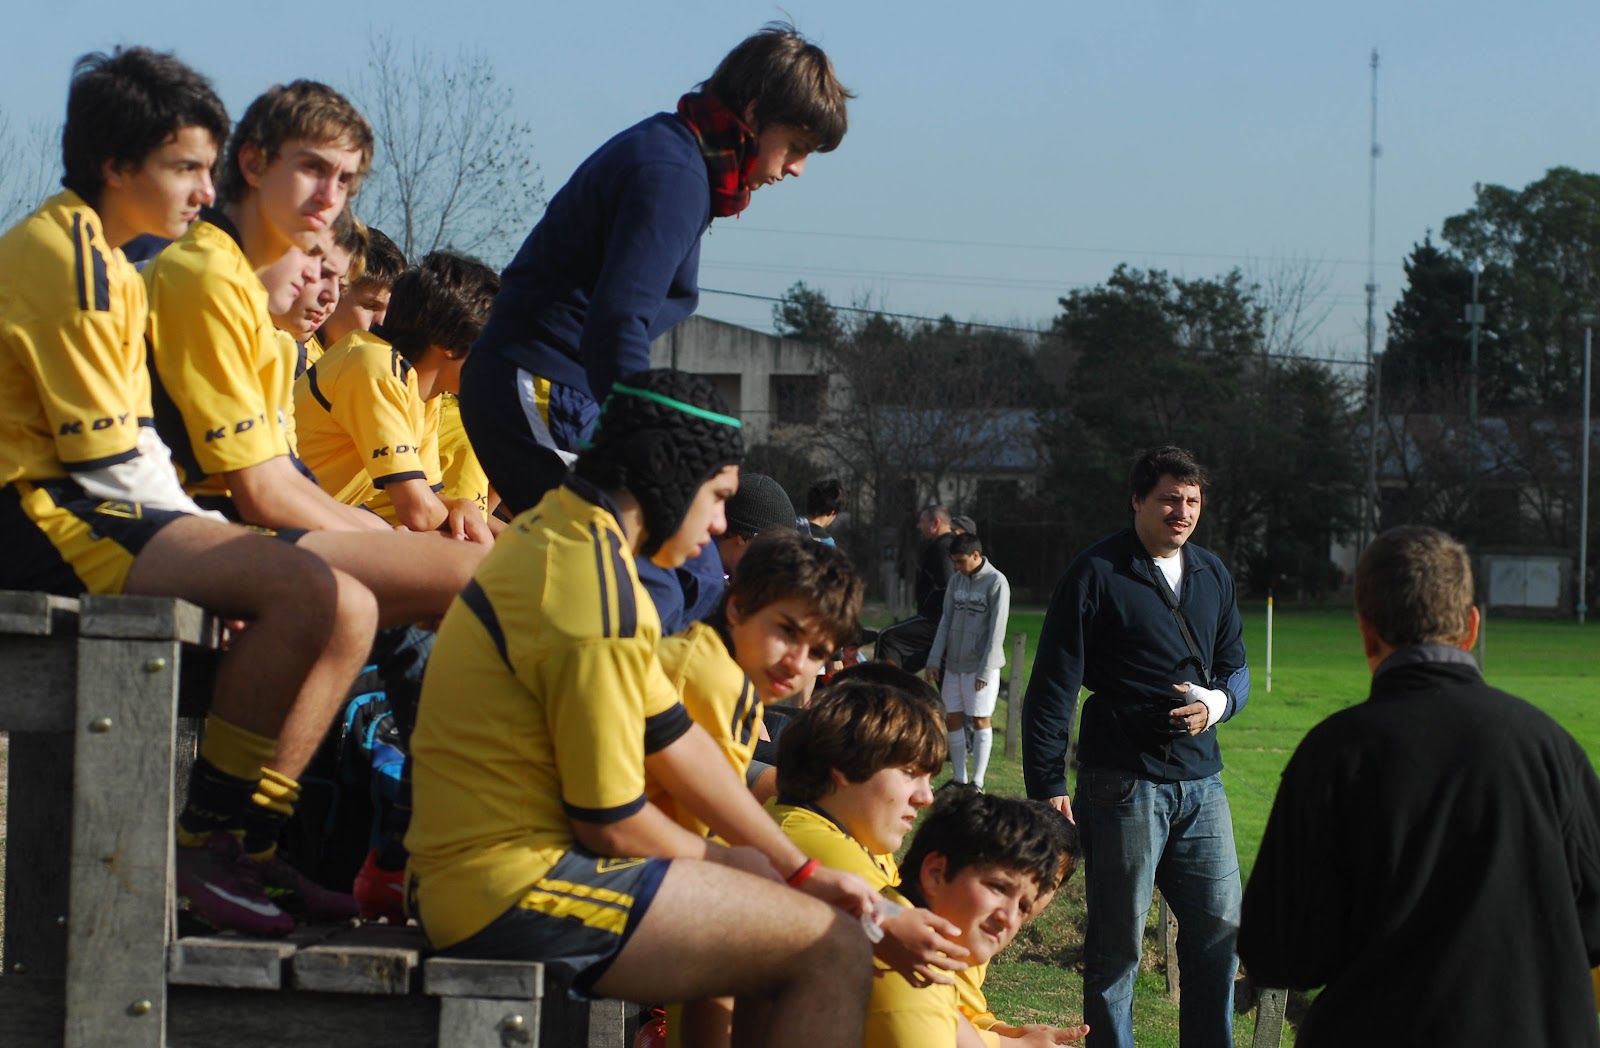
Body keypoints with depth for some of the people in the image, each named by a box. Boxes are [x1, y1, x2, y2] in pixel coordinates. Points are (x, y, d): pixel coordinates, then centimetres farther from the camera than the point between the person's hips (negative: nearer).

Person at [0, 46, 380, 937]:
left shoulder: (101, 260, 23)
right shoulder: (71, 261, -11)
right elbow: (111, 461, -15)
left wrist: (211, 536, 6)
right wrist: (215, 541, -5)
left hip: (82, 511, 11)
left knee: (347, 611, 3)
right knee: (313, 591, -25)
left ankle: (244, 851, 0)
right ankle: (204, 841, -17)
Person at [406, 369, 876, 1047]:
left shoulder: (552, 531, 12)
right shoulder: (596, 598, -21)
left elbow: (671, 735, 15)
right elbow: (613, 825, -16)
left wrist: (800, 872, 14)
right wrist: (710, 859, 5)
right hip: (518, 891, -11)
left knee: (750, 871, 27)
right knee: (833, 950, -9)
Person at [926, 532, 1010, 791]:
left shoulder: (996, 583, -10)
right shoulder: (956, 580, 8)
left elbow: (997, 630, -12)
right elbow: (945, 622, 10)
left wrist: (986, 670, -16)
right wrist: (934, 660, 3)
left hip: (981, 666, -6)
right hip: (954, 664, 6)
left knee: (980, 721, -1)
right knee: (952, 719, 7)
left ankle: (978, 782, 4)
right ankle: (959, 779, 15)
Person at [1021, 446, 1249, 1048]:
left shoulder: (1212, 576, 14)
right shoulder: (1096, 574, -4)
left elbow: (1236, 667, 23)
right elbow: (1052, 687, -6)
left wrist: (1217, 702, -2)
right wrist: (1048, 786, -11)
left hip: (1200, 783, 5)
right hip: (1123, 786, -5)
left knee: (1220, 931, 6)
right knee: (1117, 943, 2)